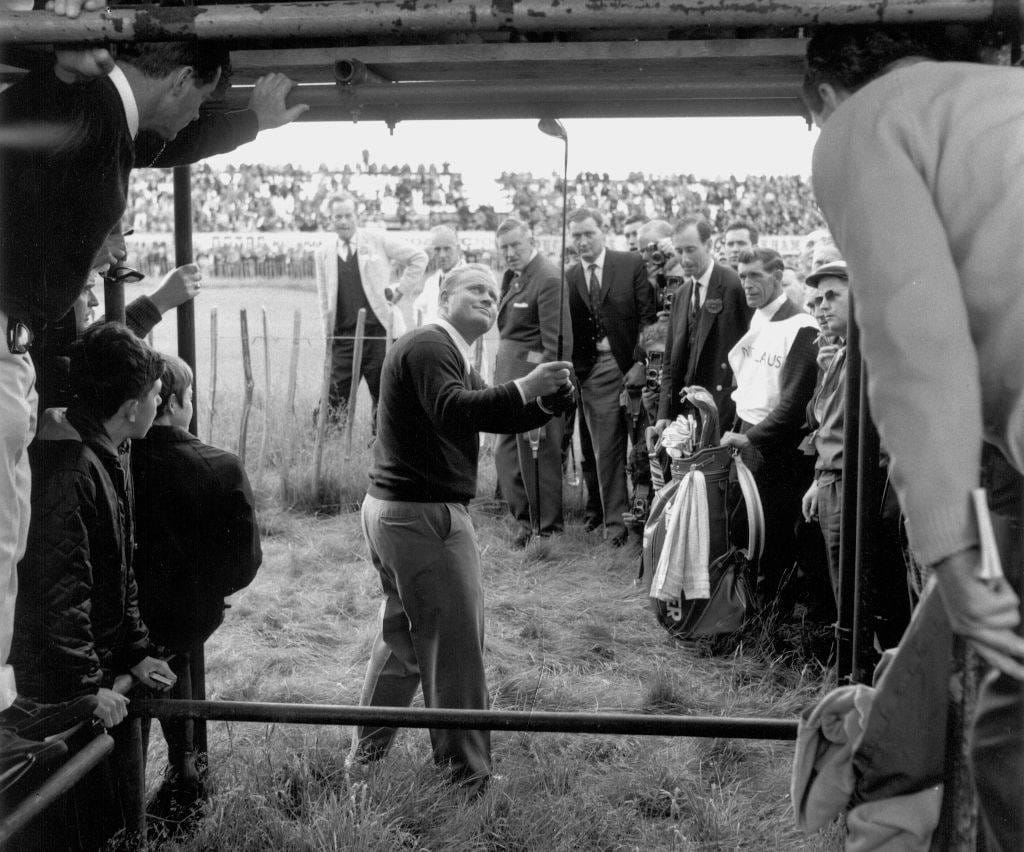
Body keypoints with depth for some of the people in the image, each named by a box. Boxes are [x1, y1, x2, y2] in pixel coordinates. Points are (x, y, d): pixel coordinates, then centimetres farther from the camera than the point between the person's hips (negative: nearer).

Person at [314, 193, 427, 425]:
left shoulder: (378, 241, 0)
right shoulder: (324, 252, 8)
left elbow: (418, 258, 8)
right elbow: (324, 300, 14)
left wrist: (400, 291, 3)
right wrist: (328, 335, 10)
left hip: (379, 330, -1)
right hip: (343, 335, 2)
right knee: (335, 398, -4)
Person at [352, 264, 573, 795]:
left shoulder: (451, 356, 20)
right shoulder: (428, 347, -13)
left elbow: (498, 418, 11)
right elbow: (451, 410, -31)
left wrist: (551, 398, -5)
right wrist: (523, 389, -39)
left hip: (391, 510, 11)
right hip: (425, 513, -11)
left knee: (403, 633, 22)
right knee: (454, 643, -1)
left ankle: (366, 752, 34)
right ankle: (468, 776, 10)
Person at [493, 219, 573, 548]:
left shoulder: (548, 279, -15)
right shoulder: (511, 276, 12)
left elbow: (558, 341, -19)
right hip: (508, 372, 9)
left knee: (537, 453, 1)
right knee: (506, 451, 14)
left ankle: (548, 529, 16)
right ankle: (523, 518, 29)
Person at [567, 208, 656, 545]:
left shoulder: (632, 264, 1)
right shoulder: (569, 278, 8)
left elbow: (648, 316, -2)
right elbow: (567, 332, 7)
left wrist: (641, 362, -9)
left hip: (629, 365, -2)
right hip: (593, 371, 2)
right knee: (606, 448, 2)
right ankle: (614, 520, 10)